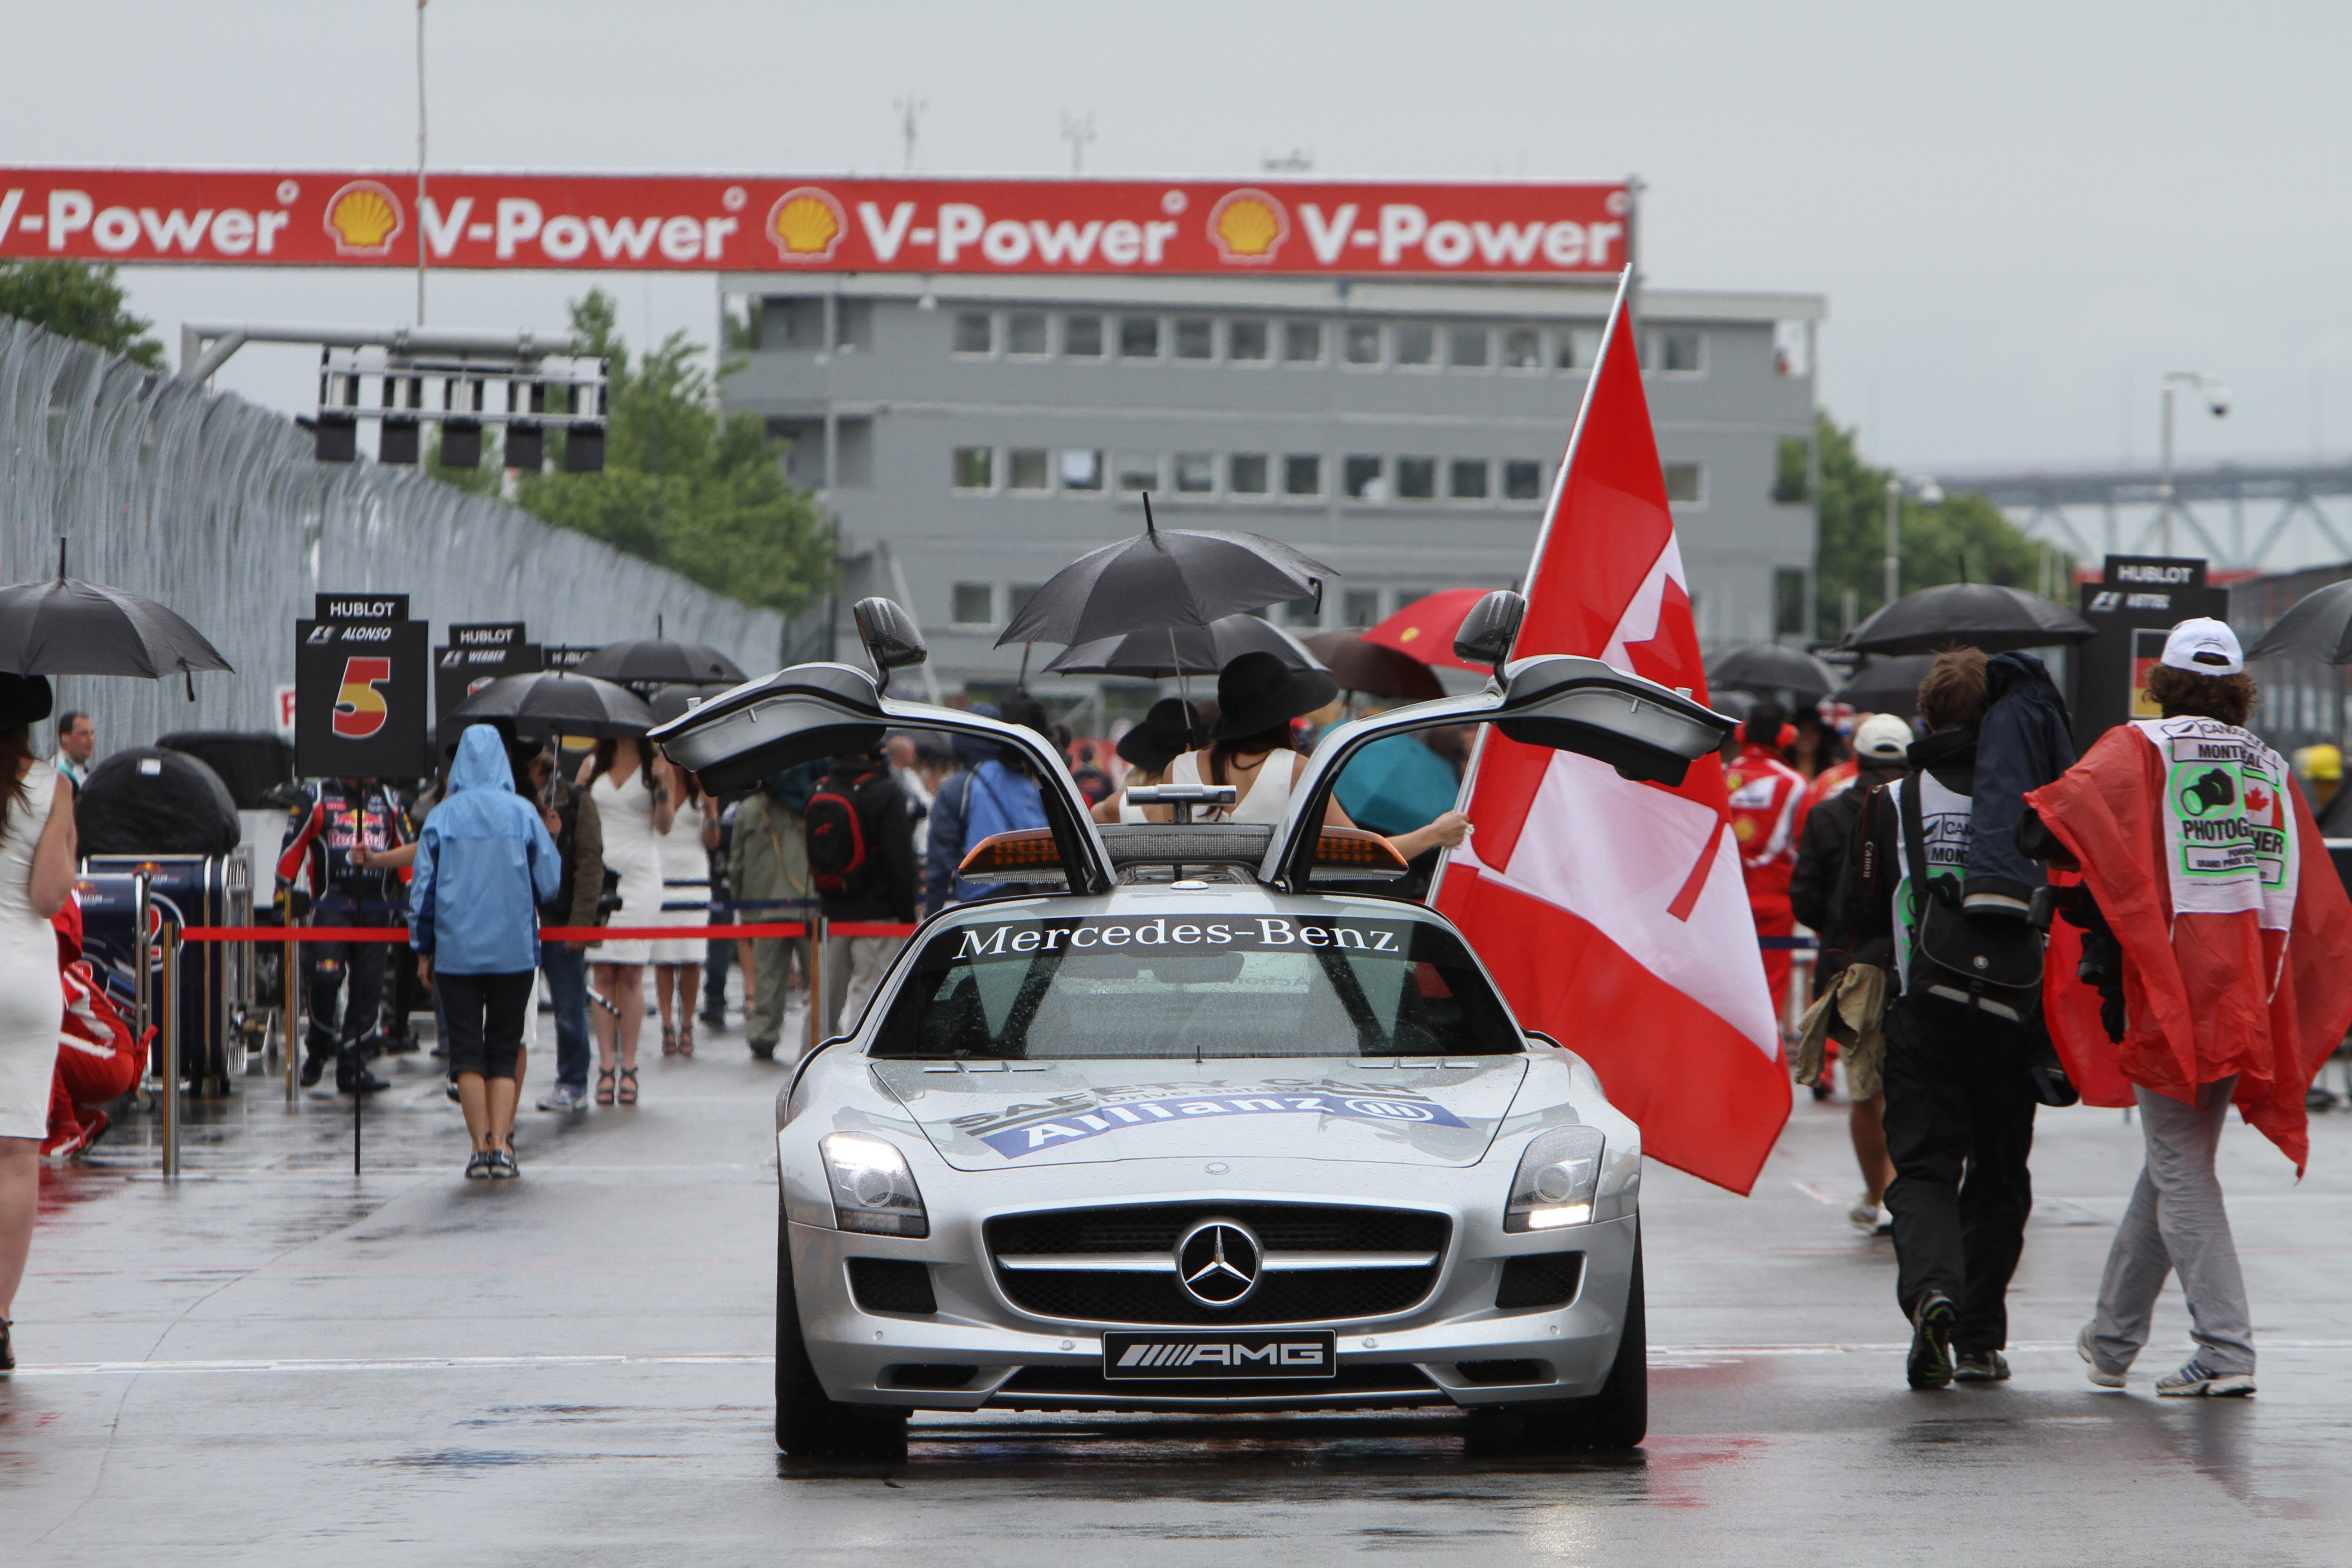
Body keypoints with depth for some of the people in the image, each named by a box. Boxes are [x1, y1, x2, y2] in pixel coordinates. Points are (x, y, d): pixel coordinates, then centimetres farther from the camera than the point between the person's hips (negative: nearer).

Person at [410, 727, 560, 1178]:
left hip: (455, 951, 0)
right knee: (505, 1050, 7)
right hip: (513, 950, 0)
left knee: (466, 1050, 5)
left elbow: (423, 889, 0)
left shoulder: (441, 817, -2)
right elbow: (552, 883, 0)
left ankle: (481, 1145, -1)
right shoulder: (523, 814, -3)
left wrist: (423, 951, 10)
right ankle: (501, 1143, -3)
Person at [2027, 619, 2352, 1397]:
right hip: (2253, 1005, 5)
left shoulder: (2143, 748, -1)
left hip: (2171, 990, -5)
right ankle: (2112, 1339, 29)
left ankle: (2225, 1352, -14)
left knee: (2183, 1171, -3)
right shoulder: (2272, 768, 14)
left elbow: (2077, 804, -22)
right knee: (2174, 1163, 17)